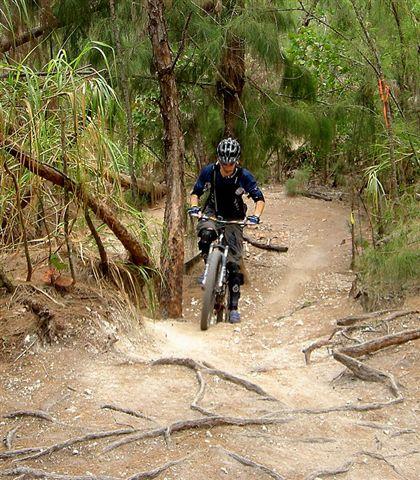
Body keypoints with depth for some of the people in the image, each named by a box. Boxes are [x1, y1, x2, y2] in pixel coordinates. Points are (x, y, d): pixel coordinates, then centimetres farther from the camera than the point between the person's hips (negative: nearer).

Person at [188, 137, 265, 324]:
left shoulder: (244, 176, -18)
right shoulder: (209, 171, -14)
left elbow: (259, 198, -11)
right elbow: (196, 192, -1)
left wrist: (255, 216, -29)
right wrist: (194, 207, -22)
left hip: (234, 218, -1)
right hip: (212, 212, 1)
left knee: (234, 261, -8)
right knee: (206, 233, -36)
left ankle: (234, 306, -2)